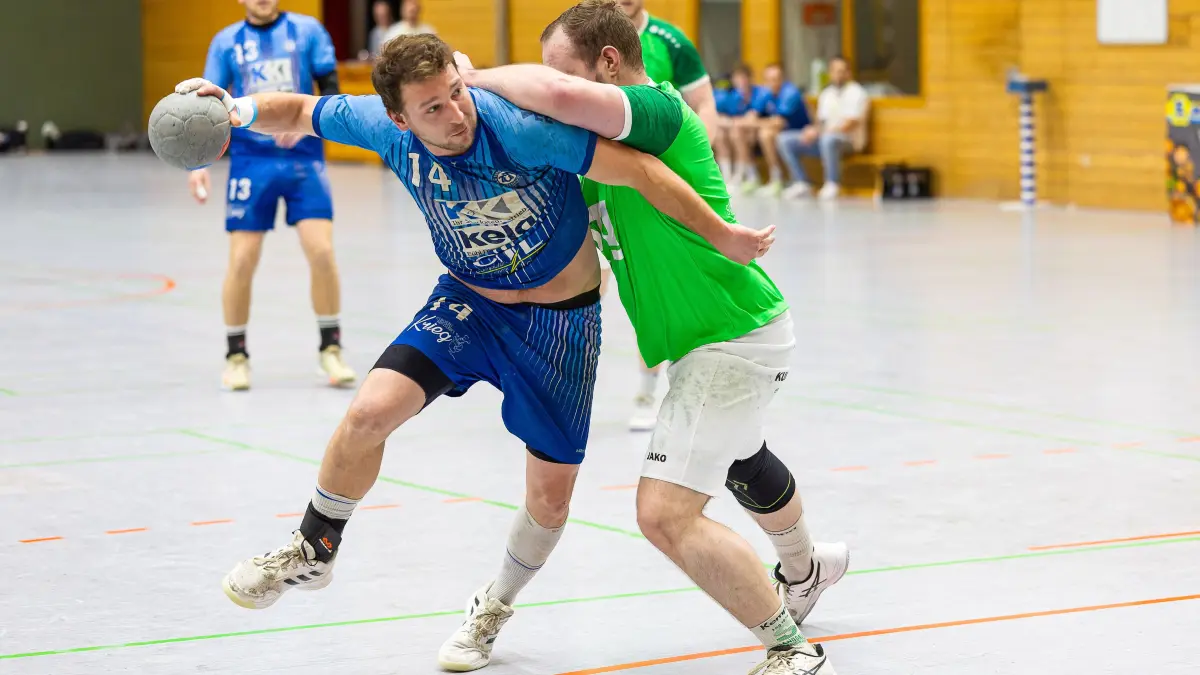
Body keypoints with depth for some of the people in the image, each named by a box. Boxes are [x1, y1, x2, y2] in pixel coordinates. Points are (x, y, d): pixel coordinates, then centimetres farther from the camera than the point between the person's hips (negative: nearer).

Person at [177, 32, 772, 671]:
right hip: (469, 302, 3)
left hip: (561, 322, -3)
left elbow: (636, 168, -31)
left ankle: (494, 608, 34)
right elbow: (300, 112, 1)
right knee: (371, 410, -18)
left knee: (550, 497, 4)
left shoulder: (516, 125, -33)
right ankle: (314, 552, 8)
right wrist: (243, 108, -20)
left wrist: (721, 235, -28)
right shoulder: (386, 127, -17)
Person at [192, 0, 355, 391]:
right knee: (242, 260, -4)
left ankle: (330, 349, 5)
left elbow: (331, 89, -1)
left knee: (321, 251, -11)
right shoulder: (226, 42, 5)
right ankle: (235, 355, 13)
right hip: (251, 159, 1)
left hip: (303, 156, -1)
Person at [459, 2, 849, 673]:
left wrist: (477, 77, -25)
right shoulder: (608, 141, 7)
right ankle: (805, 567, 65)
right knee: (741, 461, 36)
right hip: (721, 334, 11)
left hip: (733, 337, -11)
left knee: (667, 512, -16)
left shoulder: (658, 108, -23)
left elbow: (556, 94, -39)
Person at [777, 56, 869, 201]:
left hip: (849, 140, -7)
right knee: (784, 139, -6)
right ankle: (802, 184, -10)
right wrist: (814, 130, -8)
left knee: (828, 139, -43)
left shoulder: (856, 93, -5)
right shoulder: (826, 94, 18)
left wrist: (819, 133, -21)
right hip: (824, 136, 7)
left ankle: (832, 185, -28)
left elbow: (850, 124, -16)